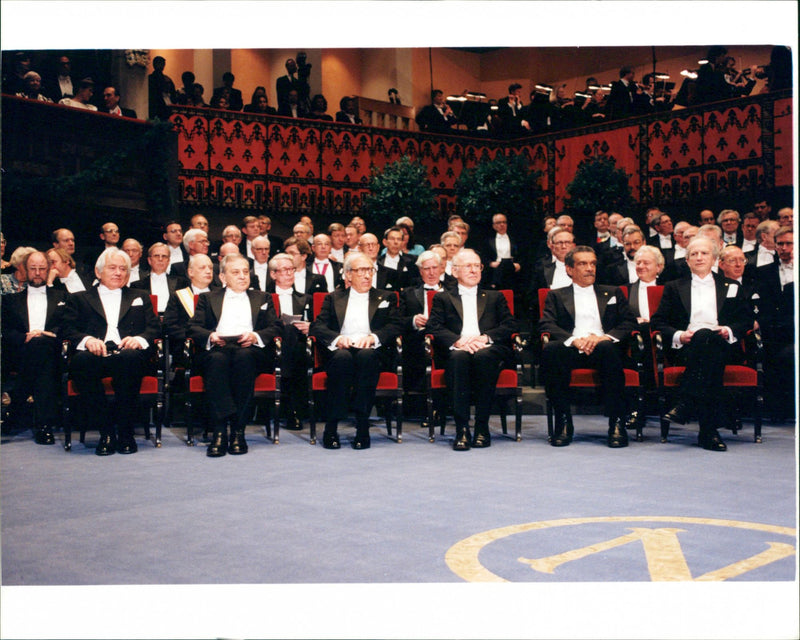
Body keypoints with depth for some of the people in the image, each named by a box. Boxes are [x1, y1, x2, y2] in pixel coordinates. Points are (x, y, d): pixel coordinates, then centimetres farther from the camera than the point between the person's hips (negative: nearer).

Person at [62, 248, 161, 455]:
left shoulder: (140, 297, 30)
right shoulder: (79, 299, 27)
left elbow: (154, 328, 15)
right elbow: (68, 330, 10)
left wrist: (139, 339, -9)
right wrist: (87, 339, -13)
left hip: (127, 354, 0)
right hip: (96, 354, 0)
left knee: (130, 358, -37)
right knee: (82, 360, -36)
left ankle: (125, 433, -24)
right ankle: (105, 432, -25)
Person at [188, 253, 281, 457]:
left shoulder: (262, 298, 28)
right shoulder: (207, 298, 26)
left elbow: (275, 328, 13)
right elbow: (194, 327, 12)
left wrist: (255, 336, -8)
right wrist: (210, 336, -10)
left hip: (250, 350, 0)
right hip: (217, 349, 0)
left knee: (244, 356, -37)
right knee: (217, 359, -37)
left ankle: (238, 432, -36)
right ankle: (220, 431, -41)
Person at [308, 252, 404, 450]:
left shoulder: (386, 297, 22)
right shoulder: (334, 298, 22)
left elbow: (396, 326, 6)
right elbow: (317, 326, 8)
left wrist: (373, 337, -13)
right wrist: (336, 338, -13)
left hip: (371, 351, 0)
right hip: (340, 351, 0)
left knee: (366, 355, -36)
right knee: (343, 357, -36)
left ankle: (362, 427, -34)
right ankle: (331, 427, -31)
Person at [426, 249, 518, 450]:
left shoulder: (495, 297, 27)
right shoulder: (443, 298, 23)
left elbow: (510, 326, 11)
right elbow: (433, 328, 5)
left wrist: (486, 337, -9)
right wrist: (458, 341, -14)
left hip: (489, 350, 0)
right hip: (456, 351, 0)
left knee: (483, 356, -36)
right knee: (459, 357, -36)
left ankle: (482, 428, -30)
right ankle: (462, 430, -37)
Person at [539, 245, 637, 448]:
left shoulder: (613, 293, 26)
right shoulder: (556, 296, 22)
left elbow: (630, 323, 11)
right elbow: (546, 325, 4)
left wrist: (604, 337, -11)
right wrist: (574, 340, -15)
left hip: (603, 350, 0)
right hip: (571, 351, 0)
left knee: (607, 348, -36)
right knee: (550, 349, -34)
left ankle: (617, 423, -32)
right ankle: (563, 422, -27)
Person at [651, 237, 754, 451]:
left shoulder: (731, 288, 24)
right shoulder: (674, 288, 22)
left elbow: (746, 319, 17)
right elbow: (657, 321, 13)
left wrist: (729, 331, -5)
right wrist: (678, 336, -6)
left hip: (721, 347, 1)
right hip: (685, 347, -1)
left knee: (705, 337, -37)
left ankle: (684, 405, -43)